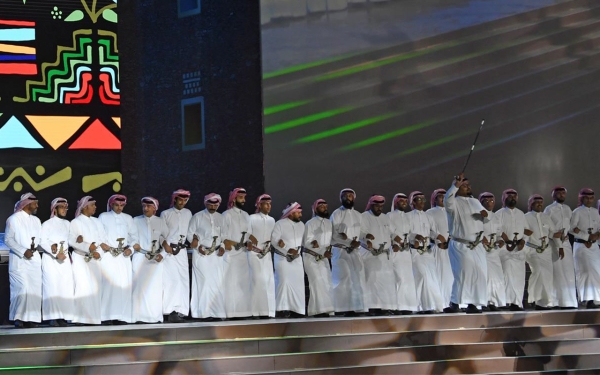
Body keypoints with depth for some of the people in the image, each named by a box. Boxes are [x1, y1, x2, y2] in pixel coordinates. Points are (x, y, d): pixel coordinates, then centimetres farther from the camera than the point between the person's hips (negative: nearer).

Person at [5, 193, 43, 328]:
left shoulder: (36, 220, 16)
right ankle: (18, 317, -5)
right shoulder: (13, 219, -2)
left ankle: (31, 318, 2)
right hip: (19, 260, -6)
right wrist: (23, 251, -16)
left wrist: (36, 245, -6)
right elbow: (8, 239, -7)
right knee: (22, 289, -13)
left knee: (35, 289, -1)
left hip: (34, 259, 6)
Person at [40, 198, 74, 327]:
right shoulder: (47, 224, 0)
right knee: (53, 287, -10)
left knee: (66, 287, -5)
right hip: (50, 259, -5)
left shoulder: (68, 224, 16)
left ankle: (63, 316, -4)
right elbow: (43, 241, -8)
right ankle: (53, 317, -10)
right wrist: (55, 253, -15)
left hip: (64, 259, 5)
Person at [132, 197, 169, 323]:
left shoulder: (160, 222, 7)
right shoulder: (136, 221, 4)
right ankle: (139, 315, -2)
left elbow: (167, 239, 5)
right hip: (140, 257, -1)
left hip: (156, 259, 1)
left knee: (155, 287, -1)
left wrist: (162, 254, -5)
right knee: (139, 286, -5)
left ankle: (155, 316, 4)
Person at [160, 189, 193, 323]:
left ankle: (180, 311, 1)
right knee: (170, 279, -12)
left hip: (182, 250, 4)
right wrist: (165, 246, -10)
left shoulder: (188, 213, 13)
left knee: (183, 280, -1)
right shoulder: (166, 214, 3)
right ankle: (170, 311, -12)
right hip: (168, 250, -4)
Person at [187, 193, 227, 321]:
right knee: (205, 282, -8)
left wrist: (222, 247, 2)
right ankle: (205, 312, -6)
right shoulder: (198, 217, 0)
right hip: (201, 253, -4)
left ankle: (217, 312, 2)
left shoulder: (220, 218, 13)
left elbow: (223, 234, 18)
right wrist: (198, 246, -10)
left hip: (216, 254, 4)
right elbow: (190, 233, 1)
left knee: (218, 282, -1)